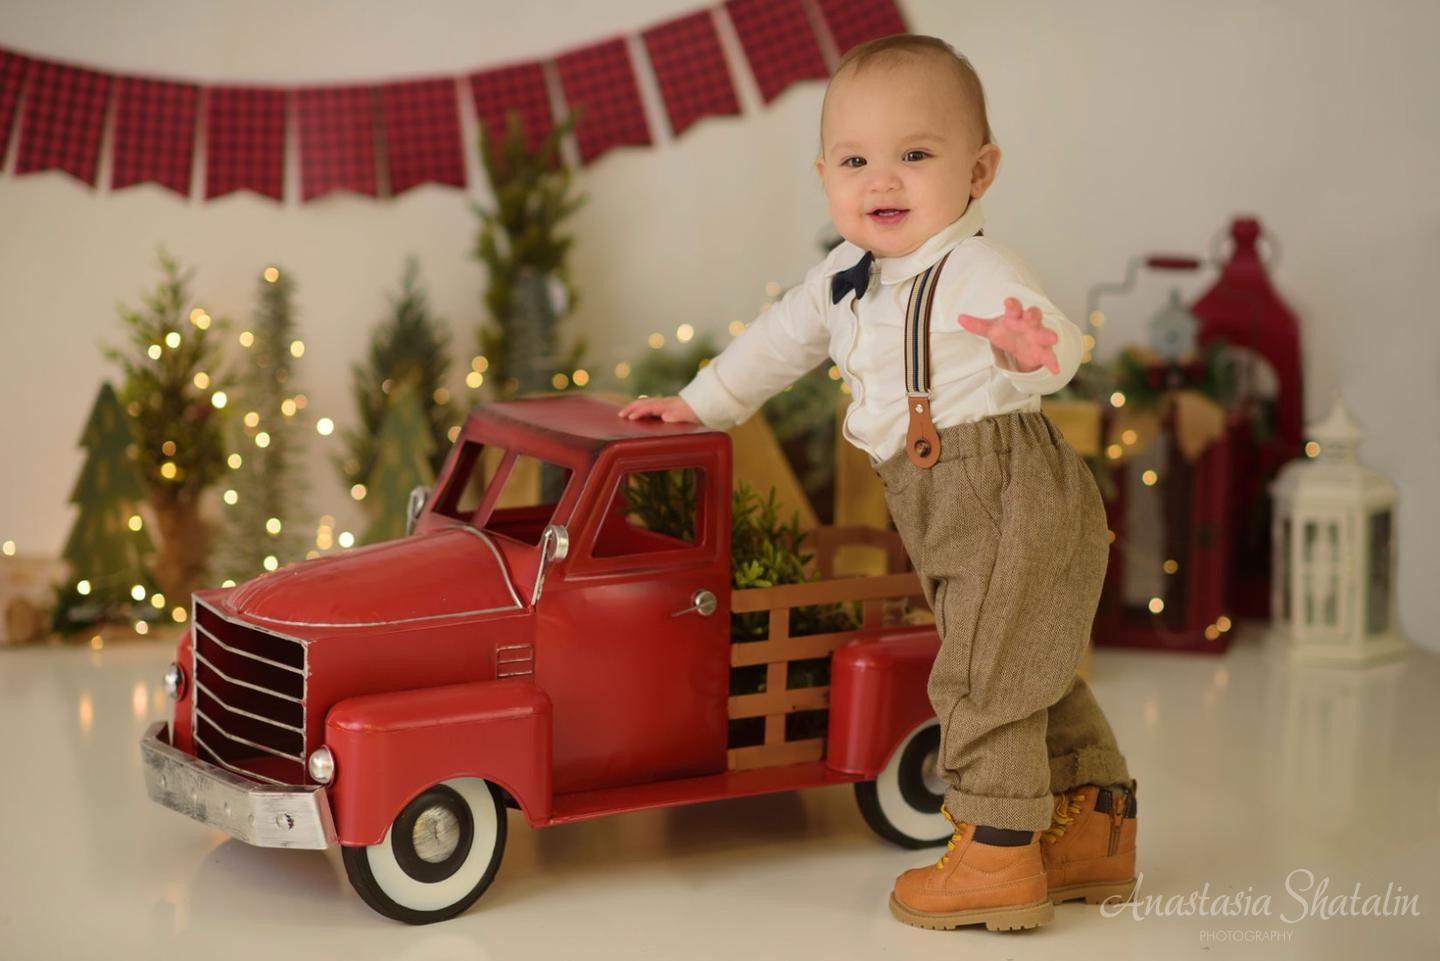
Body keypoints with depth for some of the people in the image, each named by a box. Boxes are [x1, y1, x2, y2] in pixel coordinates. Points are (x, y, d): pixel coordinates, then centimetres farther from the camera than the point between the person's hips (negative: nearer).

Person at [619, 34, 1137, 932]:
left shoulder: (976, 270, -19)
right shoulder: (845, 279, 9)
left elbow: (1059, 349, -36)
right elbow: (780, 340, 26)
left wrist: (1029, 350, -59)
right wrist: (700, 404, 33)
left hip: (1015, 498, -9)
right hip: (966, 520, 9)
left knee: (983, 677, -9)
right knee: (1035, 677, 17)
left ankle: (996, 853, -1)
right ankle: (1092, 832, 28)